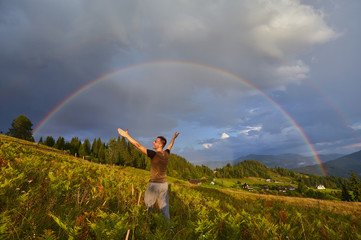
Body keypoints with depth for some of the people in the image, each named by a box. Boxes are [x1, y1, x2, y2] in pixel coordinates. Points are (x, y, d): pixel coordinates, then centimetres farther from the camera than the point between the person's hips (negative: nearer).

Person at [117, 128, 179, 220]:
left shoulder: (154, 154, -20)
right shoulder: (166, 154, -2)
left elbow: (138, 145, -21)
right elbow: (170, 146, 21)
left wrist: (126, 135, -17)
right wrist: (174, 138, 41)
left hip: (154, 184, -5)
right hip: (164, 184, 6)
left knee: (148, 206, 11)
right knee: (164, 206, 11)